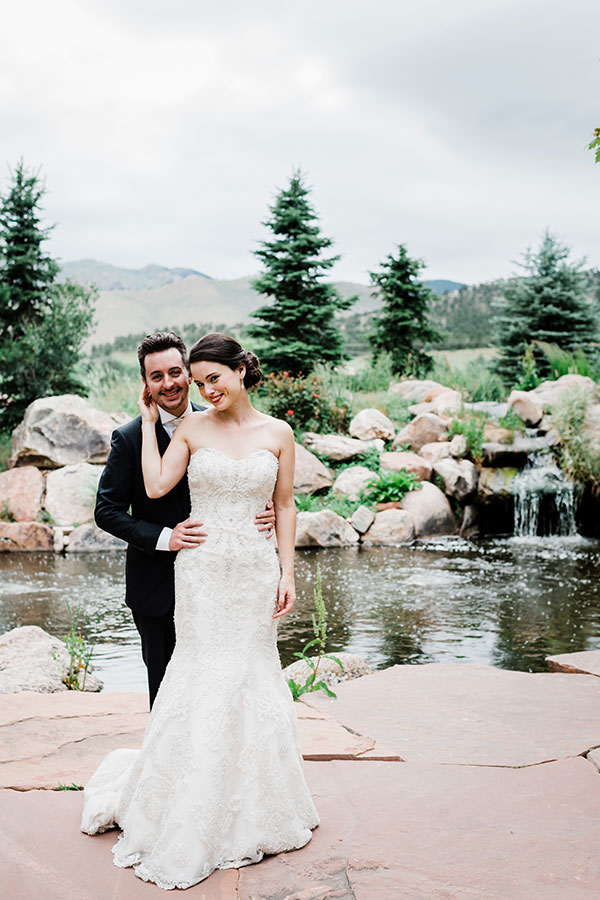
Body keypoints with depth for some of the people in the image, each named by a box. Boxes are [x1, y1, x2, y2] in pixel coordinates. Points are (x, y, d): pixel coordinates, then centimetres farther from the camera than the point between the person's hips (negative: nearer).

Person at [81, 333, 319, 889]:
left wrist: (287, 572, 0)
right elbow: (155, 487, -11)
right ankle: (187, 824, 19)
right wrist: (148, 422, -3)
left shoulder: (277, 434, 3)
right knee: (207, 680, 2)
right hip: (202, 568, -1)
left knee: (251, 679, 10)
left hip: (255, 569, 1)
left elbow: (284, 507, 5)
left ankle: (249, 812, 28)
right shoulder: (191, 428, 1)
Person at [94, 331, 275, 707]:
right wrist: (164, 537, -20)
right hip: (156, 587, -2)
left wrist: (265, 512, -16)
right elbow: (107, 511, -7)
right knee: (164, 684, 12)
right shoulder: (129, 438, -9)